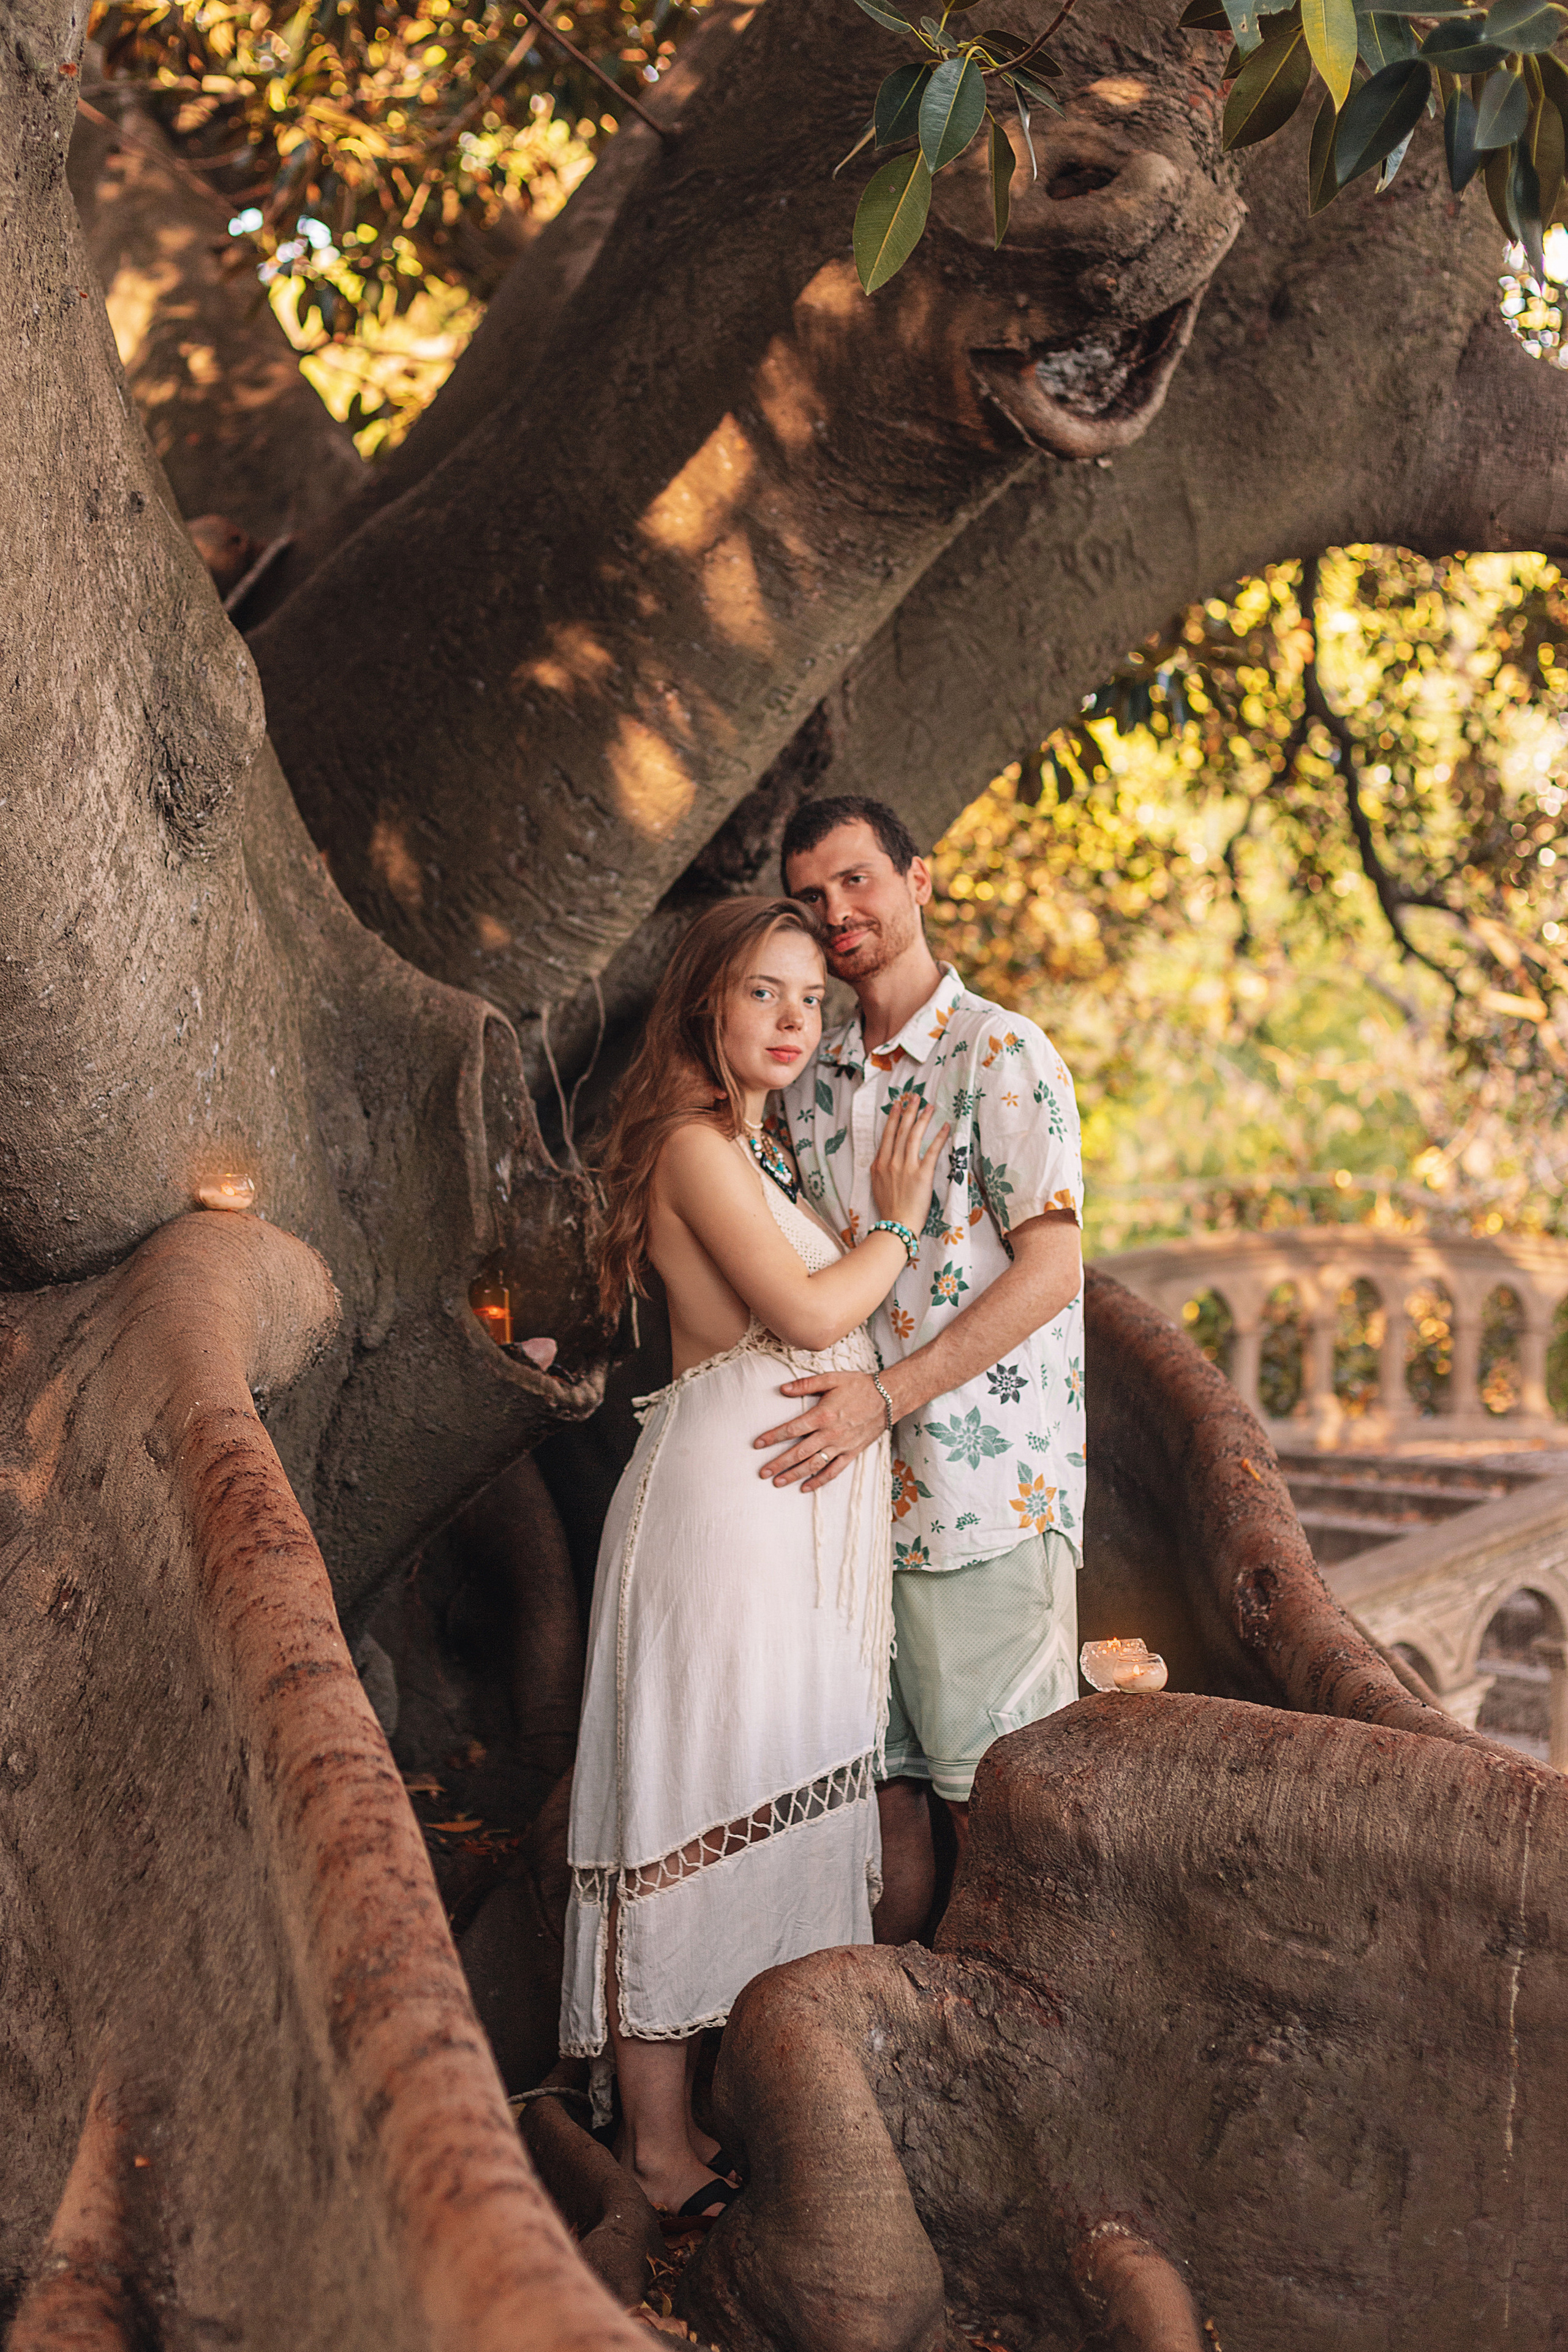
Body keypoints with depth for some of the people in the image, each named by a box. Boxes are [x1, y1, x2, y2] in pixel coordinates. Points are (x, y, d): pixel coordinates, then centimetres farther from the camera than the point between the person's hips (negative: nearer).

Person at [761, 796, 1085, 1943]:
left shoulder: (1003, 1055, -6)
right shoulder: (811, 1084, 14)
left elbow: (1052, 1268, -15)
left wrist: (887, 1394, -19)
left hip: (989, 1479, -6)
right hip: (854, 1480, 6)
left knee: (989, 1788, 1)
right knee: (882, 1774, 11)